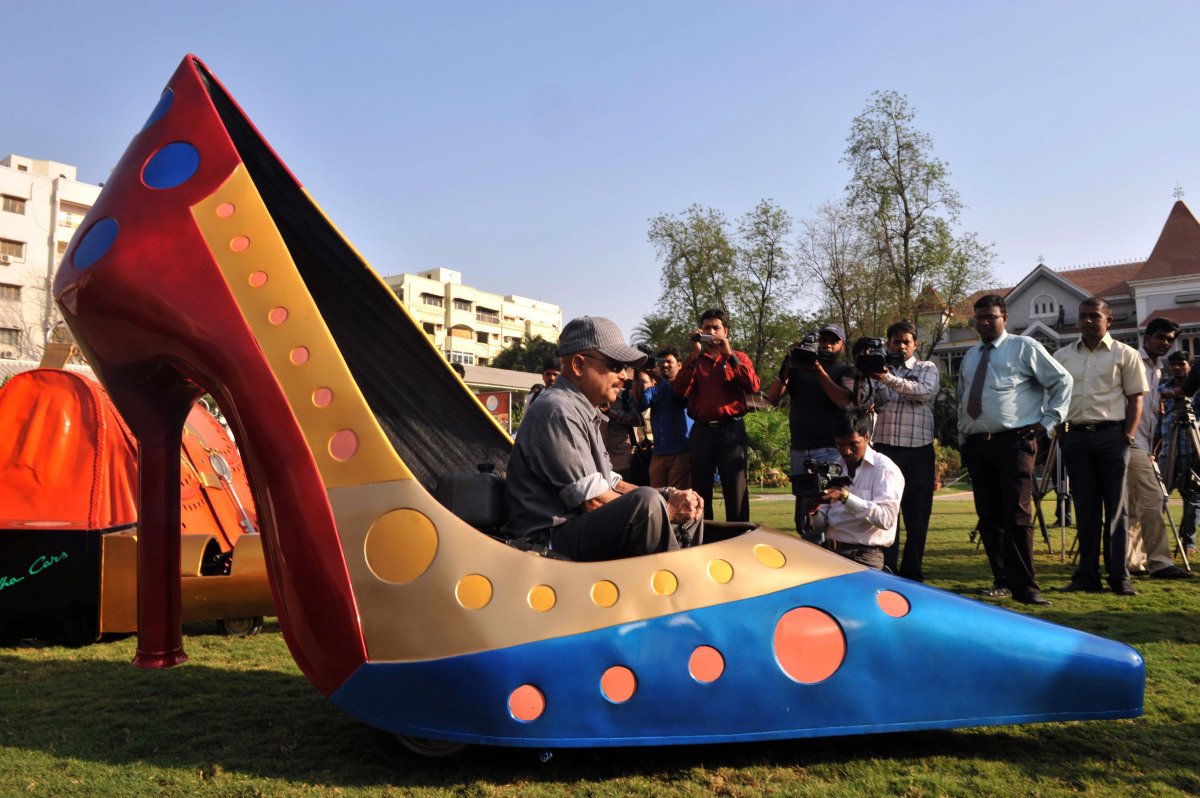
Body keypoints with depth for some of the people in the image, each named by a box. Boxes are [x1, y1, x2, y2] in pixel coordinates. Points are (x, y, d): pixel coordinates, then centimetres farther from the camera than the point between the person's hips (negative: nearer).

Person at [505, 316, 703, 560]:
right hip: (550, 542, -11)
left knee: (689, 510, 12)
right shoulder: (557, 411, -16)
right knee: (647, 502, -32)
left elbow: (609, 483, 19)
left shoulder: (583, 412, 18)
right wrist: (666, 510, -12)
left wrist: (667, 497, 4)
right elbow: (593, 501, -20)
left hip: (583, 526, 11)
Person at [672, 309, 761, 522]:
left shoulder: (738, 359, 13)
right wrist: (695, 354, -5)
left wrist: (729, 355, -9)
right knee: (700, 488, 5)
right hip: (701, 430, 2)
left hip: (731, 429, -2)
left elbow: (753, 386, -6)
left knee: (735, 488, -4)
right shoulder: (694, 361, 16)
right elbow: (680, 389, -2)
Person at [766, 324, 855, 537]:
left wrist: (819, 371, -17)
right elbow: (773, 397, 3)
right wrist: (788, 365, -7)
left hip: (830, 451, -4)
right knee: (803, 520, 9)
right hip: (799, 451, 4)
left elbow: (844, 401, -12)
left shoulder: (846, 371, 8)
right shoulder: (798, 369, 16)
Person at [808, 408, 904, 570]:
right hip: (828, 550, 5)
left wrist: (844, 496, -25)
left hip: (865, 553, -5)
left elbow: (886, 519, -18)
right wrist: (814, 510, -10)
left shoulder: (884, 468, -2)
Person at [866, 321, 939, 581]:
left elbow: (924, 391, -11)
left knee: (917, 512, 2)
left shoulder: (927, 368, 11)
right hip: (885, 447, 1)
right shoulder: (879, 369, 15)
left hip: (919, 450, 0)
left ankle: (912, 574, 10)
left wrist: (889, 379, -21)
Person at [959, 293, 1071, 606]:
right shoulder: (970, 356, 21)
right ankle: (1002, 581, 12)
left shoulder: (1024, 348, 4)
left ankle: (1024, 586, -5)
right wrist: (963, 438, 18)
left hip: (1014, 442, -6)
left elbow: (1062, 381, 5)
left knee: (1017, 515, -10)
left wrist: (1048, 421, -2)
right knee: (988, 517, 5)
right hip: (976, 445, 6)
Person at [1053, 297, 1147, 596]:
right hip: (1076, 437, 3)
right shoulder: (1062, 356, 12)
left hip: (1113, 436, -3)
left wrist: (1128, 437, -8)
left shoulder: (1124, 354, 3)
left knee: (1116, 508, 1)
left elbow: (1135, 399, 1)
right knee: (1085, 508, 6)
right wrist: (1062, 432, 3)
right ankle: (1087, 576, 11)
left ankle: (1119, 577, 7)